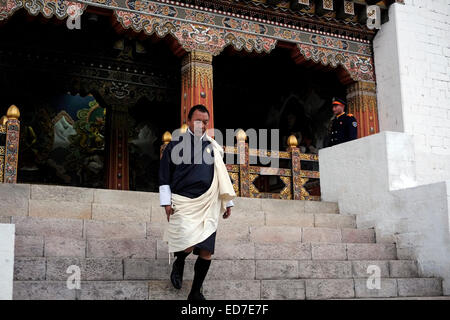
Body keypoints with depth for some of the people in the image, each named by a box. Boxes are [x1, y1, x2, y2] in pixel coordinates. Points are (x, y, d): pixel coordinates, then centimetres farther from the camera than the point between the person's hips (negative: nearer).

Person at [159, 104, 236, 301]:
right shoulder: (175, 145, 3)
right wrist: (166, 203, -3)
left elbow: (222, 176, 20)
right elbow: (164, 176, 4)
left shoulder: (212, 147, 13)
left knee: (206, 251, 0)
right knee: (188, 246, -18)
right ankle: (178, 263, 19)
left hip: (208, 205, 4)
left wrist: (227, 202, 17)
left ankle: (196, 292, 16)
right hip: (183, 203, -3)